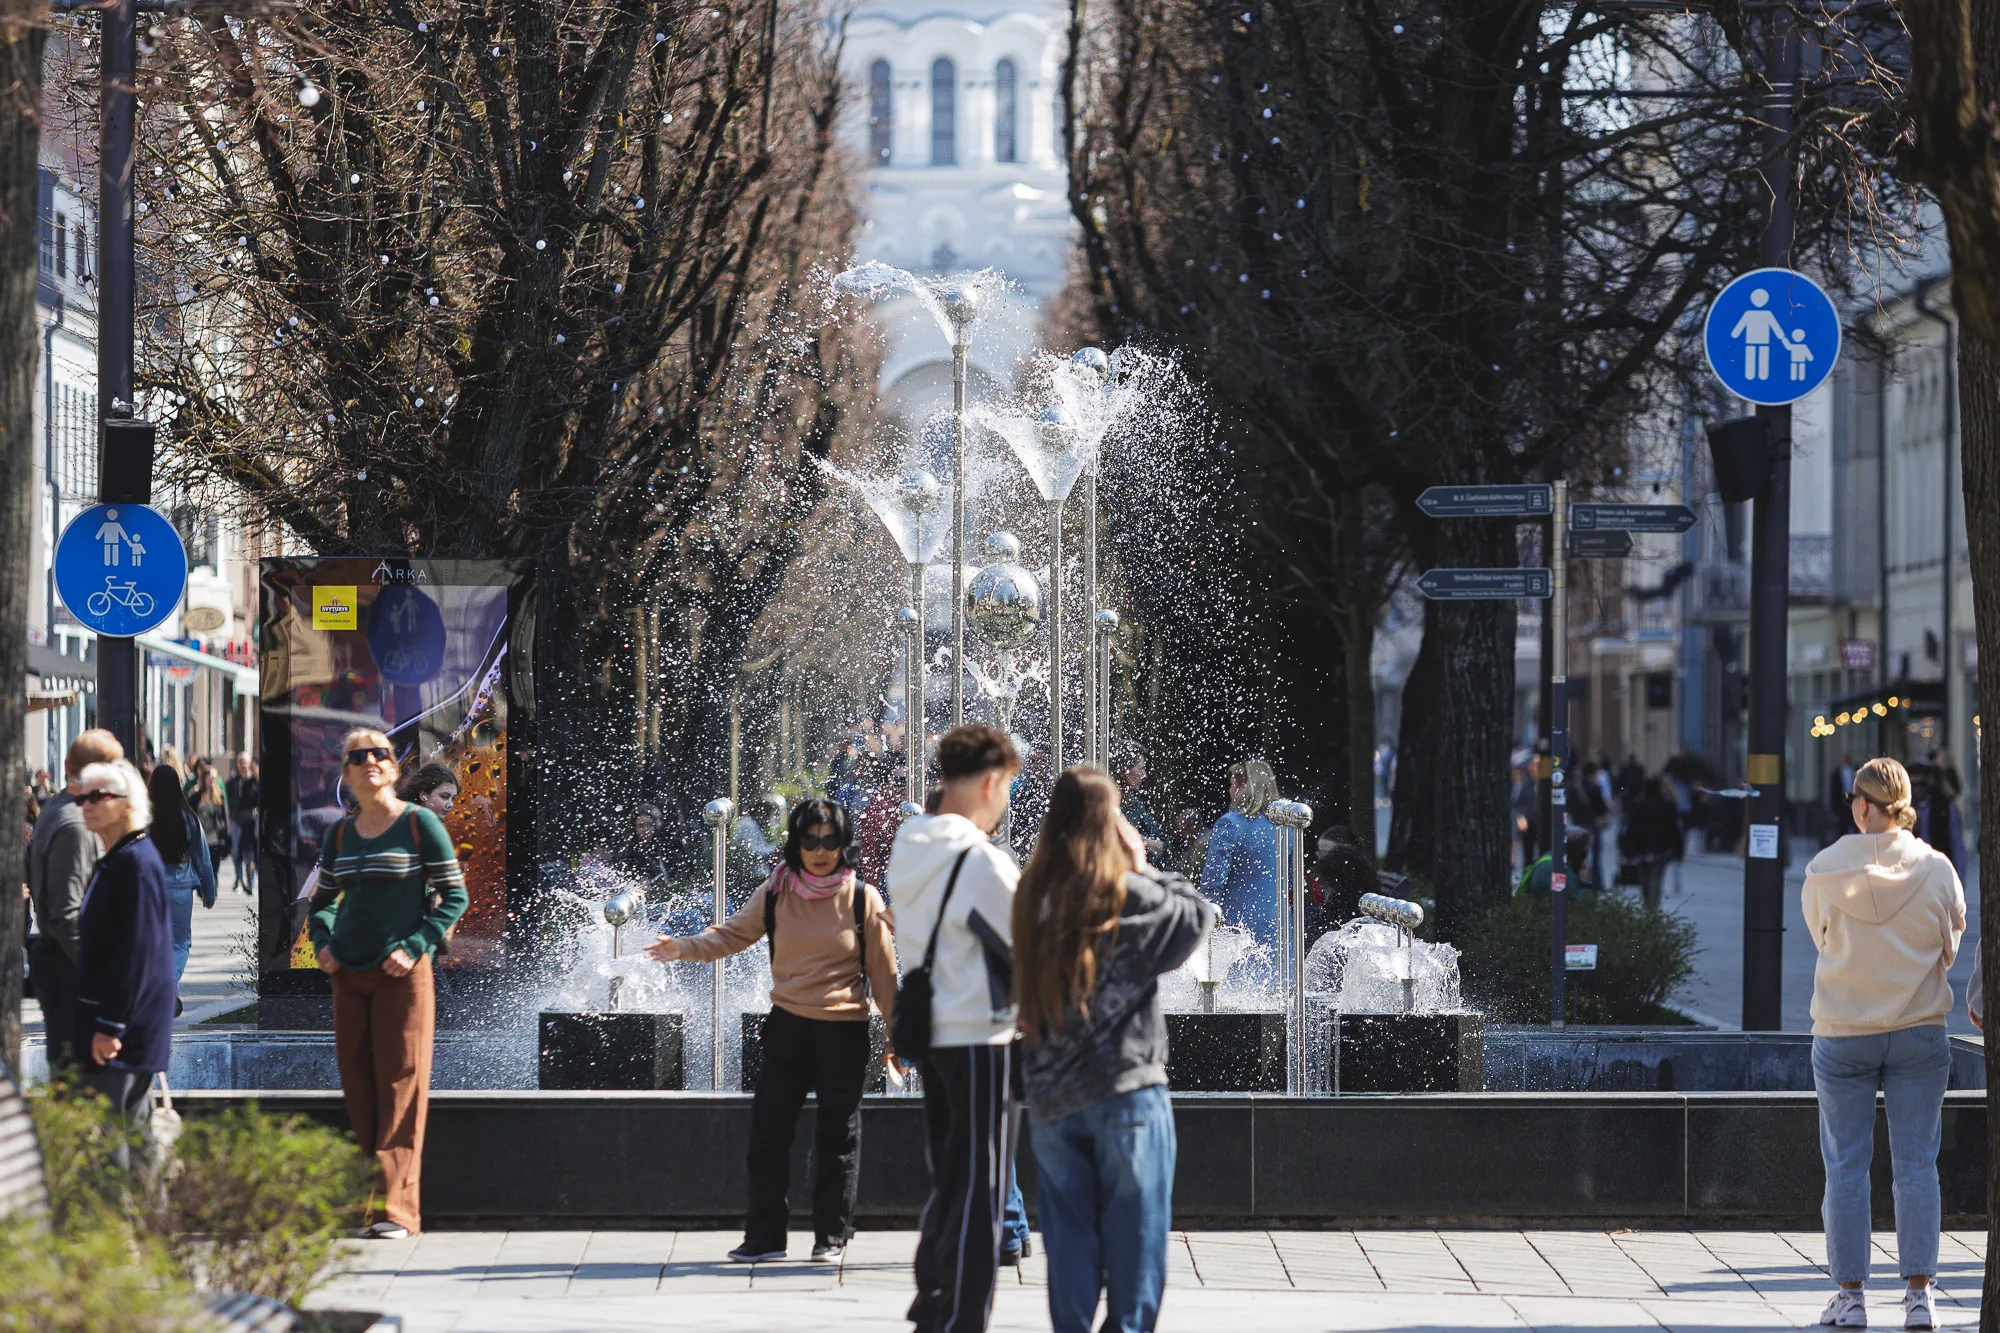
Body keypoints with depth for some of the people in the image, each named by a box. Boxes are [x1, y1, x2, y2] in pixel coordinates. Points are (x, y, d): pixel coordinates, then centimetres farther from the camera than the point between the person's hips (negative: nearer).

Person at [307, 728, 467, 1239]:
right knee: (357, 1089, 7)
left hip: (402, 974, -5)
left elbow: (453, 895, -3)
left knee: (401, 1088, -7)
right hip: (349, 976, 5)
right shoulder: (341, 834, 11)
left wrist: (414, 947, -13)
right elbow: (321, 901, 22)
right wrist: (321, 942, 3)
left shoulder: (419, 824, -3)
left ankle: (398, 1209, -9)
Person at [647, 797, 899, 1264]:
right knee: (767, 1129, 2)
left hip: (844, 1032, -2)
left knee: (837, 1137, 4)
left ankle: (832, 1237, 14)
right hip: (788, 1026, 2)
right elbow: (735, 933, 7)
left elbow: (883, 971, 0)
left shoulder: (862, 899, -4)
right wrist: (685, 947, -10)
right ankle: (765, 1235, 10)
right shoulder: (775, 893, 1)